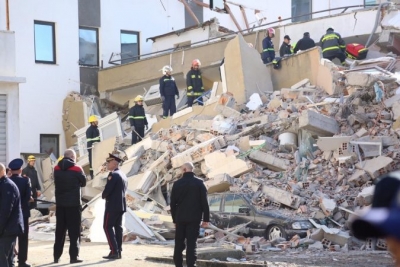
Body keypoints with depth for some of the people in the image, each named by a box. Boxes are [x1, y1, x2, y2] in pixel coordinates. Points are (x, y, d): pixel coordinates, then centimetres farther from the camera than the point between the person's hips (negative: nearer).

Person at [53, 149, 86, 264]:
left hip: (60, 203, 4)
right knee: (74, 231, 0)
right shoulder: (77, 169, -8)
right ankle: (74, 256, -3)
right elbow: (83, 183, 4)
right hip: (74, 203, -4)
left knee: (60, 230, 11)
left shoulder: (56, 169, 4)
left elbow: (57, 182, 12)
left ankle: (56, 256, 12)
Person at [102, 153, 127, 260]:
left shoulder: (113, 175, -15)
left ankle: (114, 251, -12)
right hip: (121, 205, 9)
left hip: (112, 205, -9)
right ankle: (118, 251, 10)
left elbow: (107, 190, -21)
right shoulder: (123, 175, 15)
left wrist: (103, 195, 0)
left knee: (108, 227, -5)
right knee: (118, 227, 10)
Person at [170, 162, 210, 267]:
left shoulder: (177, 184, 1)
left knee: (179, 243, 11)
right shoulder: (199, 183, -3)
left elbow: (173, 203, 5)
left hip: (180, 218, 2)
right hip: (194, 219, -2)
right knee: (191, 244, -5)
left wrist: (175, 219, 15)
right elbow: (204, 202, -6)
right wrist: (206, 219, -1)